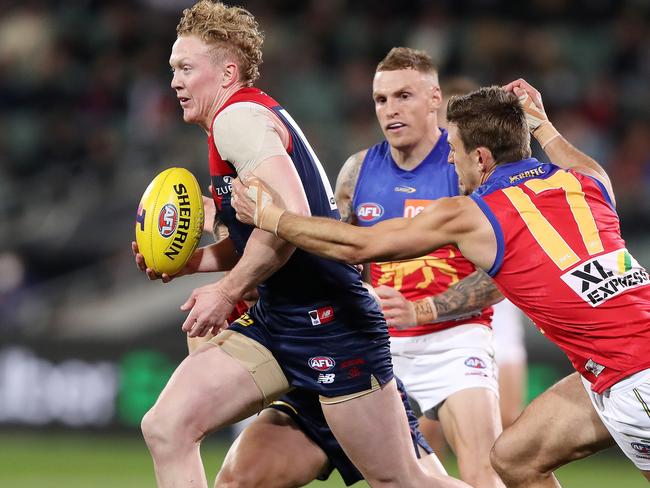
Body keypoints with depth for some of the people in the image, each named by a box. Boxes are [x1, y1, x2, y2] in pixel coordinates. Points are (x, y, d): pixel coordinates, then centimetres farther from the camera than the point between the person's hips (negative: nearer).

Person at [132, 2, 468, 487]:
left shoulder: (238, 116, -12)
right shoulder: (250, 117, 18)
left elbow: (289, 216, -27)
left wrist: (227, 291, -17)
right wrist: (189, 262, 10)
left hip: (331, 322, -10)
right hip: (275, 321, 10)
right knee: (165, 428, -5)